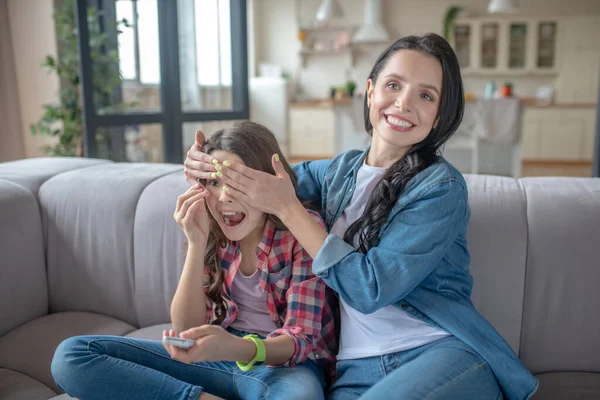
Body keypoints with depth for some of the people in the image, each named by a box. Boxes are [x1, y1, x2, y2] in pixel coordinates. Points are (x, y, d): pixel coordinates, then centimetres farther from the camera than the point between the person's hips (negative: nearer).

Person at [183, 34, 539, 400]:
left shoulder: (441, 187, -7)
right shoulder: (341, 170, 9)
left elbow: (370, 289, -15)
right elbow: (279, 175, 27)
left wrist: (287, 207, -14)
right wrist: (207, 166, 6)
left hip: (442, 352, -1)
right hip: (359, 367, 2)